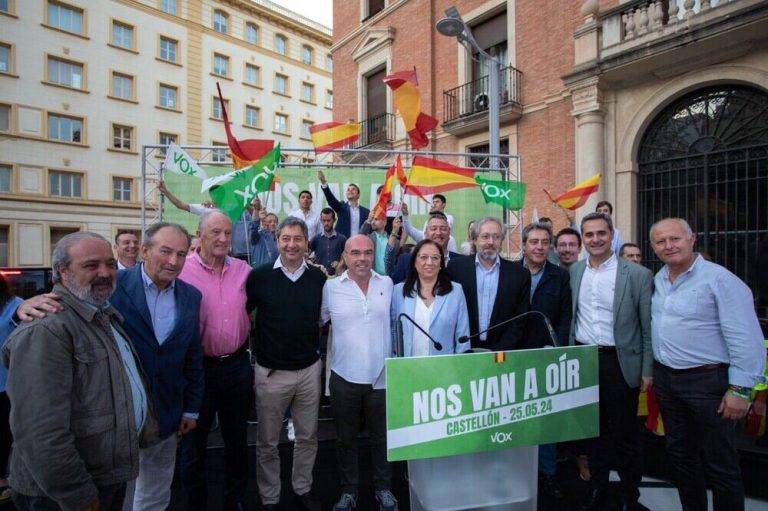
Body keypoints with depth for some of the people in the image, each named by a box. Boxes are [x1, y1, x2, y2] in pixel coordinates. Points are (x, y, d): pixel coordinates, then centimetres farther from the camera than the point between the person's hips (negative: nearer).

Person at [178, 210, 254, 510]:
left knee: (237, 439, 20)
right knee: (194, 442, 17)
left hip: (237, 365, 3)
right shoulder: (182, 271, -11)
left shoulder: (243, 270, 0)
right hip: (198, 368, -3)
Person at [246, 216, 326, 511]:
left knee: (307, 437, 18)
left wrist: (316, 346, 3)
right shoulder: (260, 276, -8)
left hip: (310, 370, 2)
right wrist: (256, 343, 0)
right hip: (271, 372, -2)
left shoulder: (319, 277, -2)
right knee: (267, 442, 15)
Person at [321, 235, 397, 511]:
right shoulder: (331, 287, -5)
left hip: (381, 377, 1)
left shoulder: (387, 284, 0)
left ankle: (383, 488, 39)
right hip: (344, 377, -1)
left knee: (382, 437, 17)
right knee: (346, 439, 16)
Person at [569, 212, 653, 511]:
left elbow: (648, 328, -4)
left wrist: (647, 371, -4)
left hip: (619, 363, -3)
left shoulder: (638, 275, -6)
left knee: (624, 433, 8)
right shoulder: (574, 272, 4)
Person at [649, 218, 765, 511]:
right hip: (665, 379, 7)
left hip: (707, 380, -6)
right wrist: (651, 371, 13)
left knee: (719, 464, 7)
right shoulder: (658, 279, 6)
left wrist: (739, 390, -17)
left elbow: (746, 340, -15)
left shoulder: (720, 279, -13)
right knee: (679, 454, 19)